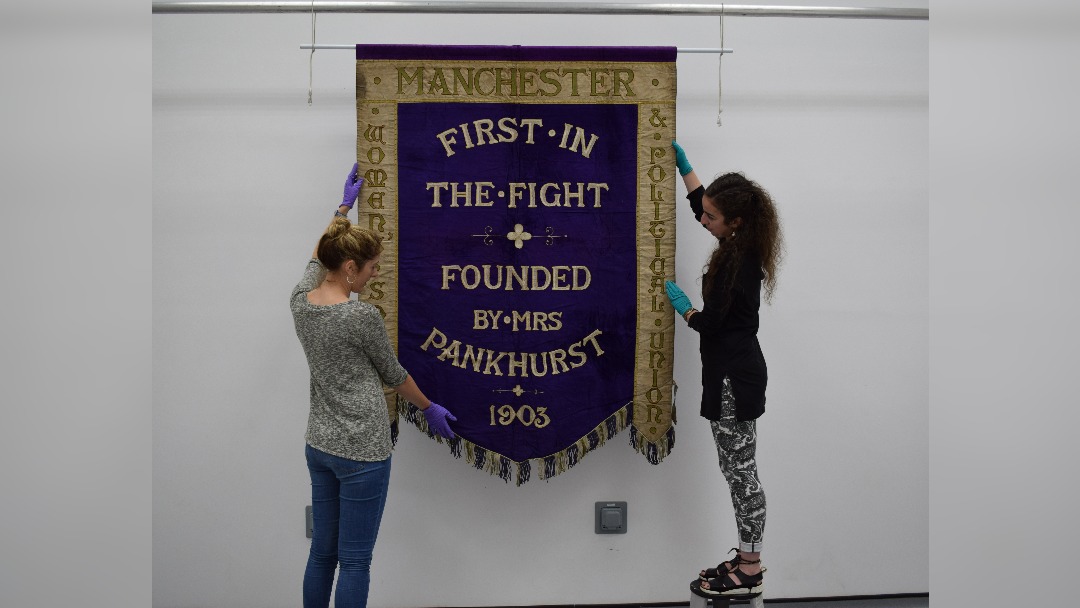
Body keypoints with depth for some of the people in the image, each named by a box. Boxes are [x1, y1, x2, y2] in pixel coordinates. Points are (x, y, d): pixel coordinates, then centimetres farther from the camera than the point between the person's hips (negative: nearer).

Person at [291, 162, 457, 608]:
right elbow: (393, 374, -2)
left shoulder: (300, 302, 0)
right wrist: (429, 408, 15)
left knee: (322, 554, 15)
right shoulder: (361, 315, -18)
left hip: (319, 445, 8)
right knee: (354, 562, 0)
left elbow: (319, 255, 23)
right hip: (361, 451, -8)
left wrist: (344, 208, 35)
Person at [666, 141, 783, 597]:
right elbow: (700, 203, 24)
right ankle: (746, 558, 22)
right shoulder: (740, 247, 6)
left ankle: (750, 571, 8)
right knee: (738, 471, 14)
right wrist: (683, 165, 23)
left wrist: (683, 307, 1)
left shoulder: (738, 263, -21)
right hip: (735, 373, 10)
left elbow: (711, 322, -18)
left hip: (734, 378, -10)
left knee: (740, 472, -2)